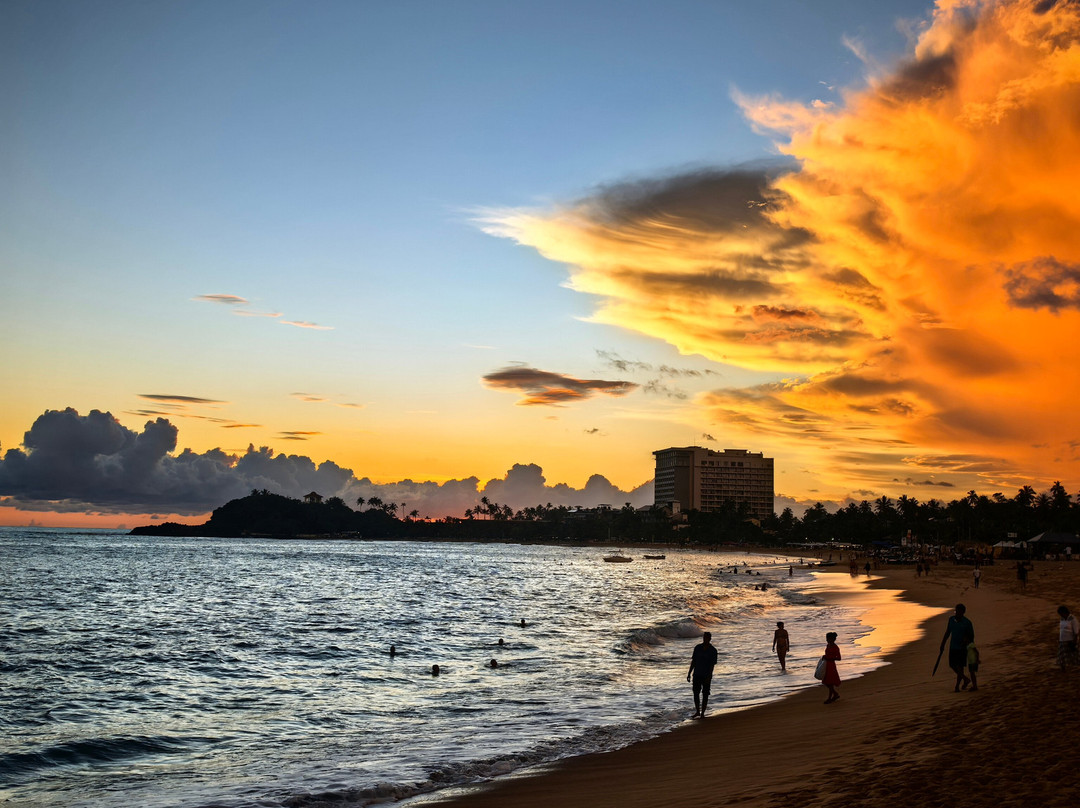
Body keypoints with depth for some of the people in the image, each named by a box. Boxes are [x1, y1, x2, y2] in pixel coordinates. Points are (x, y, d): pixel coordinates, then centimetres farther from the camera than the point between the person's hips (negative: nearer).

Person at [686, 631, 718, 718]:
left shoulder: (713, 650, -6)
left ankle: (702, 713, 10)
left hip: (706, 676, -3)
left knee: (705, 695, 2)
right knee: (696, 693, 6)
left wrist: (709, 676, -18)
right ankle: (697, 712, 20)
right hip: (697, 674, 3)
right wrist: (689, 673, 6)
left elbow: (713, 664, -9)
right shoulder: (697, 647, 4)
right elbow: (693, 661, 8)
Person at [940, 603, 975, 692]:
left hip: (962, 648, -6)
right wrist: (943, 644, 13)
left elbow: (971, 636, -4)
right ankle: (965, 679, 30)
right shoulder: (951, 619, 2)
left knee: (959, 667, -4)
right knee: (952, 665, 9)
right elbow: (947, 632, 13)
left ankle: (957, 687, 5)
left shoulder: (967, 623, -12)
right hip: (953, 647, 6)